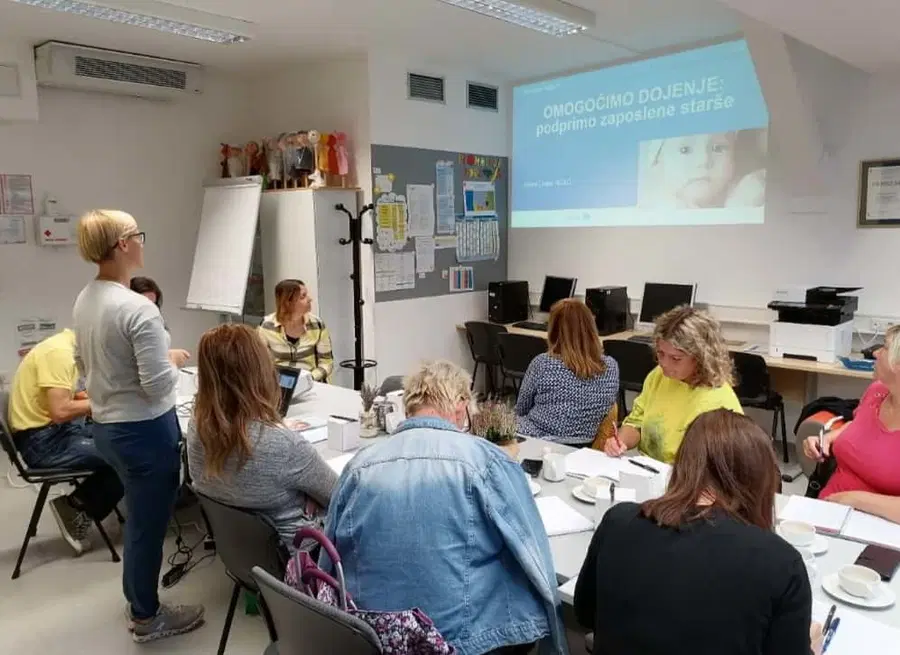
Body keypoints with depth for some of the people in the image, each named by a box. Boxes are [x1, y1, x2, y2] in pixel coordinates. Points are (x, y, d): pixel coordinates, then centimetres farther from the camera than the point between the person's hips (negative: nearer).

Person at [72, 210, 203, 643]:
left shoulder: (83, 301, 3)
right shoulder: (138, 309, -25)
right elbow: (158, 385, -24)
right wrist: (173, 360, -6)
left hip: (105, 426, 9)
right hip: (144, 430, -9)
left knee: (138, 515, 26)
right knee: (149, 521, 9)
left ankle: (136, 596, 44)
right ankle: (146, 617, 27)